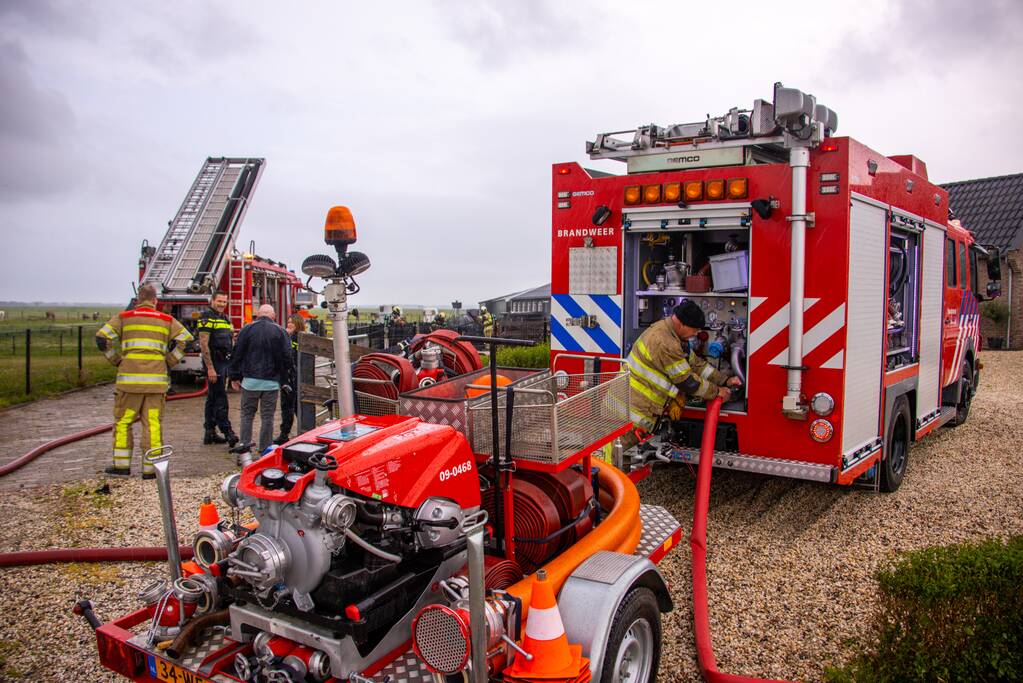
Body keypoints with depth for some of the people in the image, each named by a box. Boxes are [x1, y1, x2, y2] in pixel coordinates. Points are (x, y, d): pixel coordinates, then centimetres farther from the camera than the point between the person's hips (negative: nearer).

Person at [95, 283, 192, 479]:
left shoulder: (124, 317, 8)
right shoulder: (166, 320, 10)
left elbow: (102, 338, -1)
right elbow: (184, 340, 0)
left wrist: (117, 361, 8)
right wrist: (168, 363, 6)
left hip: (130, 377, 0)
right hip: (157, 378, 1)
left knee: (123, 420, 12)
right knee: (153, 423, 3)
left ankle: (122, 465, 15)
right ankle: (150, 469, 6)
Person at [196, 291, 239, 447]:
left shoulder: (225, 319, 18)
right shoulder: (207, 318, -9)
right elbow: (203, 344, -16)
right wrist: (210, 368, -22)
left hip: (224, 363, 9)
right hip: (213, 363, -9)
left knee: (213, 398, 11)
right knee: (220, 398, -10)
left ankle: (210, 433, 15)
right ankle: (227, 431, -10)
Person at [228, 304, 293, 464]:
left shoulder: (247, 329, 1)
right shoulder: (280, 332, 1)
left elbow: (237, 355, 1)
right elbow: (287, 358, 0)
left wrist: (235, 377, 10)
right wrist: (283, 379, 11)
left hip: (250, 380, 0)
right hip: (272, 382, 0)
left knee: (247, 415, 11)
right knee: (267, 417, 6)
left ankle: (244, 449, 1)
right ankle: (265, 453, 8)